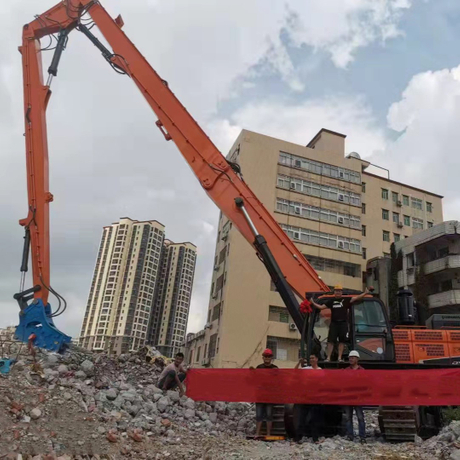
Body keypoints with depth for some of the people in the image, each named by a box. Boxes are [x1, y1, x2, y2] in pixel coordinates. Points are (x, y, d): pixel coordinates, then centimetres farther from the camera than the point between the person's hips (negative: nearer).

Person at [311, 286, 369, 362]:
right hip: (334, 323, 1)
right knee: (331, 341, -1)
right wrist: (313, 303, 7)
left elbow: (356, 298, -3)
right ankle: (328, 357, 3)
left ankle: (340, 358, 9)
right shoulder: (331, 301, 10)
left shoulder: (346, 300, 5)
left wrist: (365, 293, -14)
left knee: (342, 341, 2)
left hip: (343, 323, -1)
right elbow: (321, 307, 13)